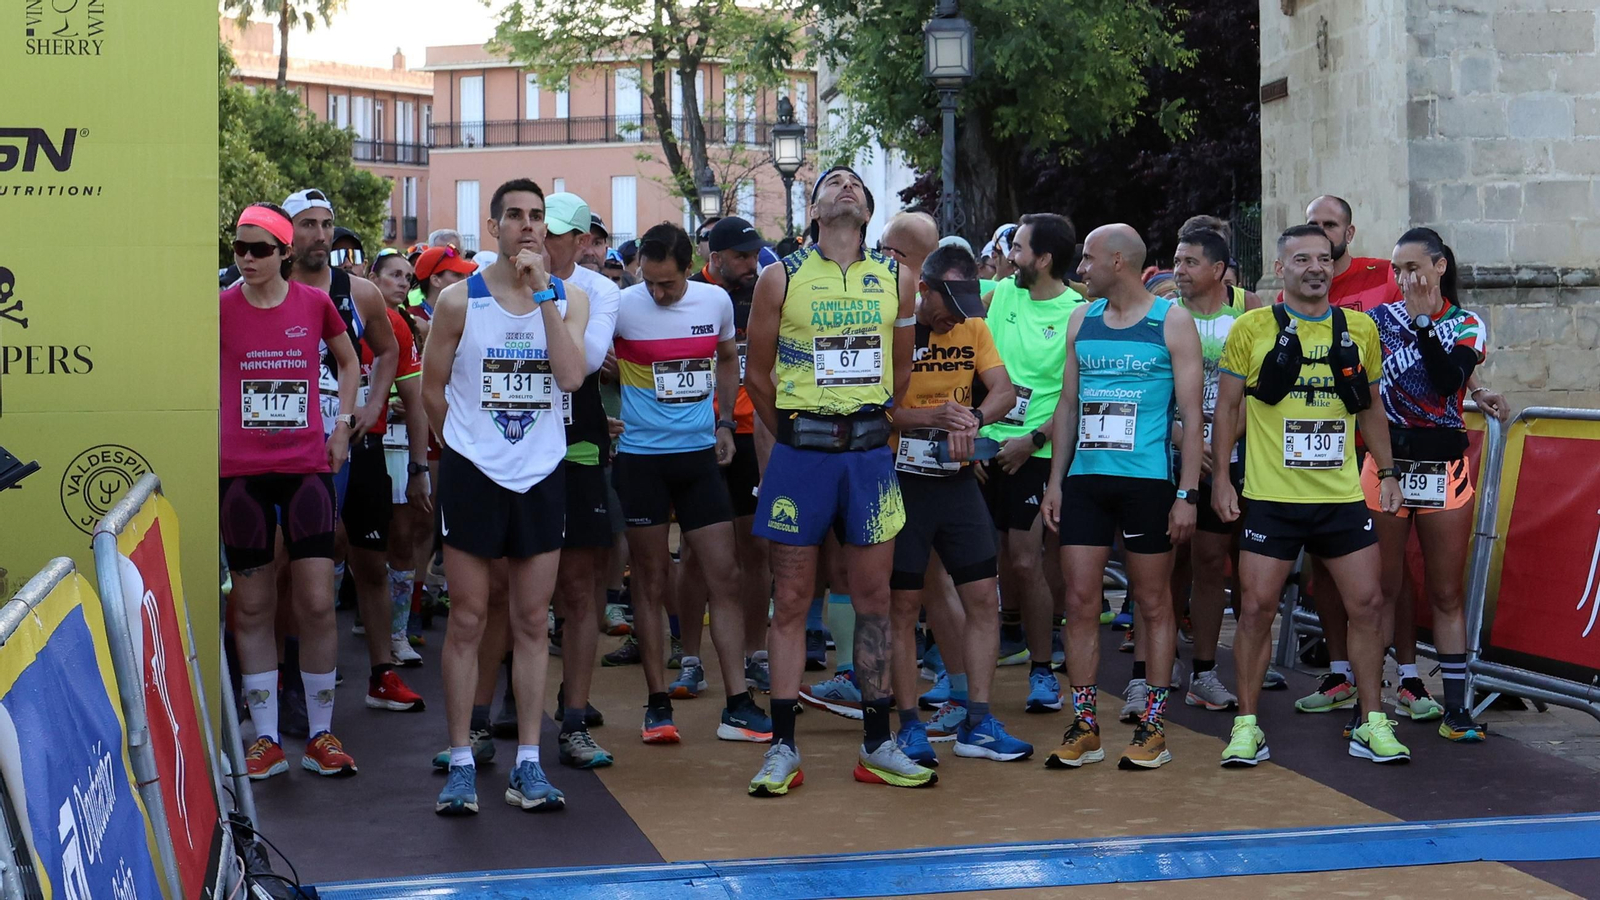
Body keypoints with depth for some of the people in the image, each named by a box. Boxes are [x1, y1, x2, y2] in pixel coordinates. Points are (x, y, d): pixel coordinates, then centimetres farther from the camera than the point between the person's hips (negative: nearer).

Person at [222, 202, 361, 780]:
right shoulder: (219, 308, -1)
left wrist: (343, 423, 10)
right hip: (240, 470, 0)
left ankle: (321, 735, 9)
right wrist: (208, 442, -1)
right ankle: (265, 738, 14)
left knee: (317, 603, -3)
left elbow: (348, 361, 19)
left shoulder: (315, 304, 2)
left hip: (307, 466, 0)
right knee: (252, 606, 5)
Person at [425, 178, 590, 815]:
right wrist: (467, 446, 7)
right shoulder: (459, 300, -2)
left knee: (533, 623, 6)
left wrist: (542, 292, -16)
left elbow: (571, 376, -14)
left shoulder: (570, 300, 3)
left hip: (541, 475, 2)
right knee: (467, 620, 0)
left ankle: (527, 765, 12)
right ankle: (461, 764, 8)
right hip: (473, 474, -2)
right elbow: (432, 387, 5)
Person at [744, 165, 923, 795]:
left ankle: (877, 746, 15)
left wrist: (870, 431, 13)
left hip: (870, 453, 2)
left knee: (874, 600, 6)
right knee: (791, 601, 1)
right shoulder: (782, 278, 0)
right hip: (800, 453, -2)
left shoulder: (897, 279, 7)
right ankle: (783, 748, 7)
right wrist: (795, 440, 9)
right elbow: (757, 374, 7)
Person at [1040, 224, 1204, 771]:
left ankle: (1152, 728, 11)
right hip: (1085, 480, 4)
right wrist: (1055, 480, 9)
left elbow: (1190, 412, -4)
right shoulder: (1081, 321, 12)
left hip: (1148, 481, -4)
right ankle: (1084, 728, 8)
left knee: (1152, 604, 4)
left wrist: (1188, 494, -10)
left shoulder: (1172, 321, -2)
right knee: (1080, 602, 1)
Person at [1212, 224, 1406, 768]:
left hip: (1342, 496, 3)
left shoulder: (1360, 329, 7)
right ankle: (1247, 725, 10)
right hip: (1270, 497, -3)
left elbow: (1371, 408, 17)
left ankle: (1372, 724, 13)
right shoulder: (1252, 329, -2)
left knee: (1367, 602, 2)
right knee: (1256, 606, -2)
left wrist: (1387, 471, 10)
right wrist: (1220, 477, -3)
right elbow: (1228, 406, 3)